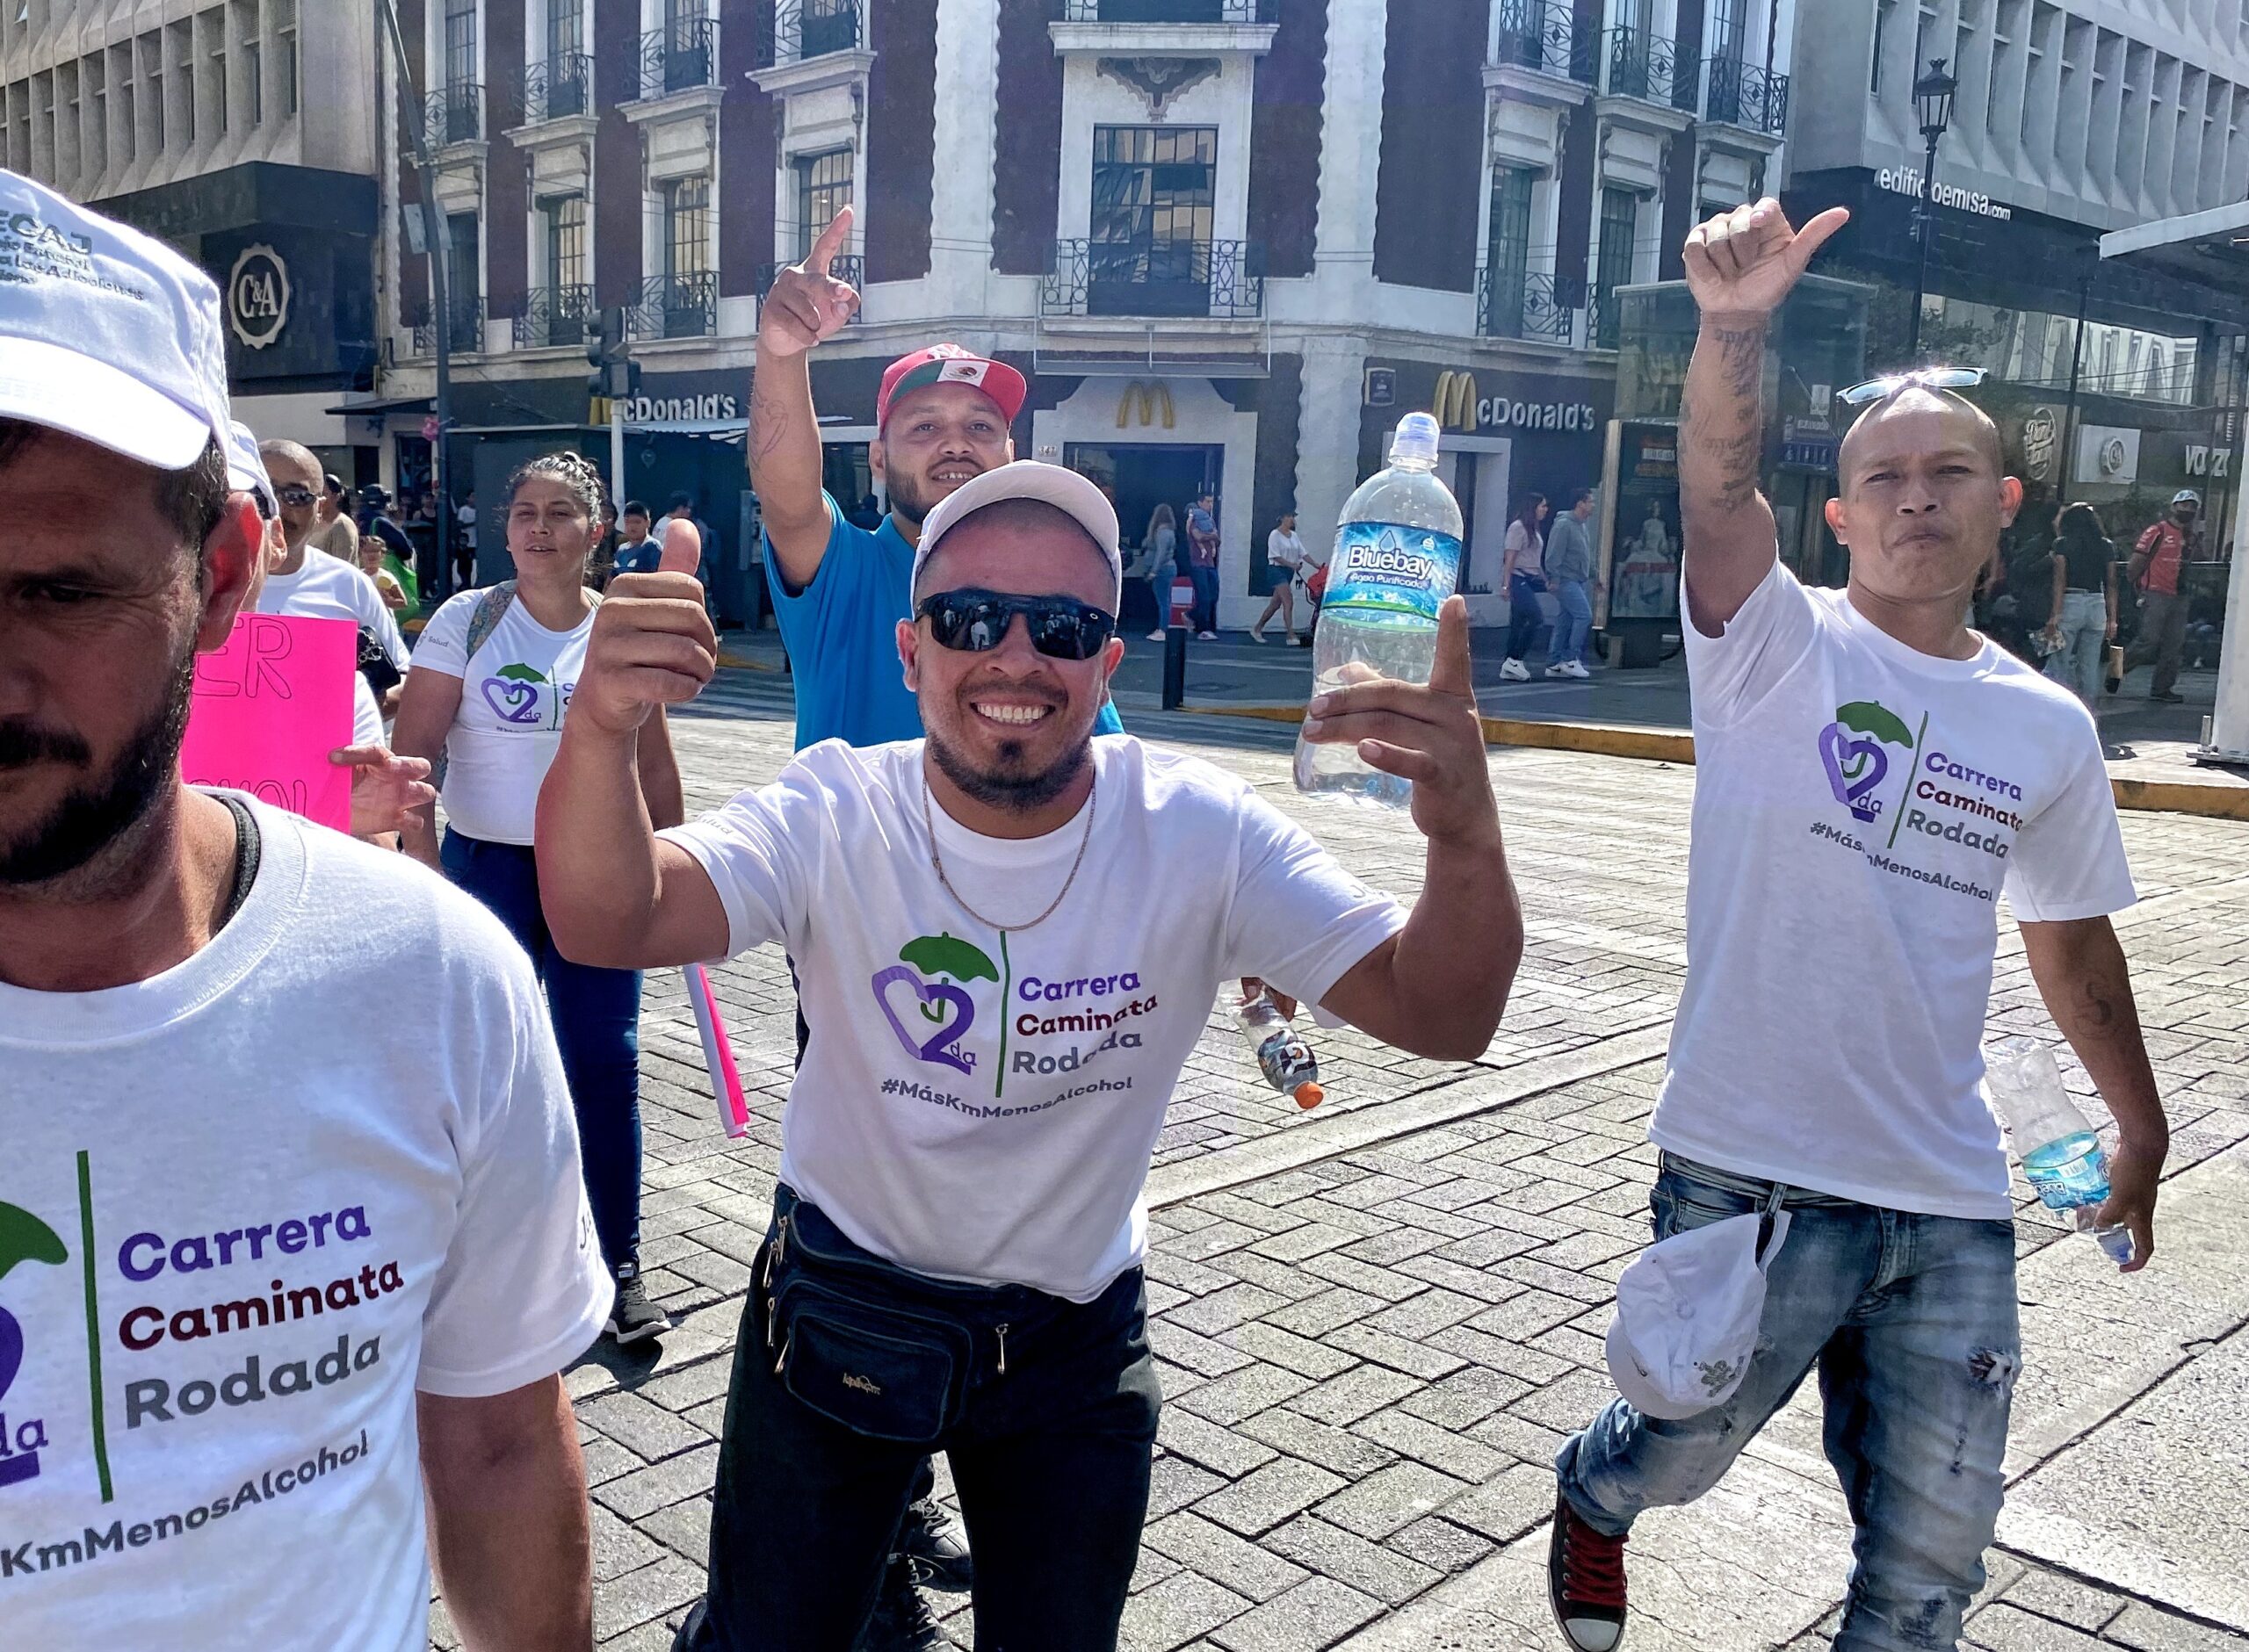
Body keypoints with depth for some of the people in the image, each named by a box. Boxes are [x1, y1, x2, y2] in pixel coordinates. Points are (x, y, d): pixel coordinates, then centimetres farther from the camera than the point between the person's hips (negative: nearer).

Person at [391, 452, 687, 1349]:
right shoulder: (466, 620, -3)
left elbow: (654, 766, 9)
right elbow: (412, 750, -5)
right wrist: (423, 866, -13)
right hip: (486, 864, -1)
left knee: (606, 1064, -1)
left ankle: (617, 1267, 12)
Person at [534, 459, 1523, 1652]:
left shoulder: (1199, 835, -18)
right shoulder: (834, 817, -19)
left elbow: (1439, 1014, -22)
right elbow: (607, 924, -34)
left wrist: (1466, 836, -43)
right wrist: (600, 732, -55)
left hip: (1075, 1341, 1)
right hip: (838, 1317, 0)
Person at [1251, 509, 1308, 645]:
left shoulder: (1294, 535, 14)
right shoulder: (1275, 535, -8)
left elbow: (1302, 552, 12)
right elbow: (1276, 556, -15)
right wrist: (1292, 565, -23)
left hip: (1289, 572, 8)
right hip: (1278, 569, -8)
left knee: (1275, 604, 11)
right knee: (1288, 602, -17)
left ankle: (1257, 629, 24)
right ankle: (1291, 636, -20)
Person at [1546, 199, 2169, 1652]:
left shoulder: (2050, 728, 5)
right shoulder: (1780, 646, -6)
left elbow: (2074, 935, 17)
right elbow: (1718, 489, -25)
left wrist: (2142, 1124, 24)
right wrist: (1736, 327, -43)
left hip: (1954, 1202, 4)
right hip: (1751, 1169, -3)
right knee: (1676, 1455, 15)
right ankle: (1591, 1497, 50)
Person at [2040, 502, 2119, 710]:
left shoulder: (2063, 544, -2)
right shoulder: (2106, 546, 8)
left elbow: (2060, 581, -9)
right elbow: (2111, 585, 6)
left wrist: (2055, 615, -11)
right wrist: (2112, 619, 8)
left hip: (2070, 601, -4)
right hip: (2097, 605, 4)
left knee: (2060, 663, 1)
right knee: (2091, 667, 7)